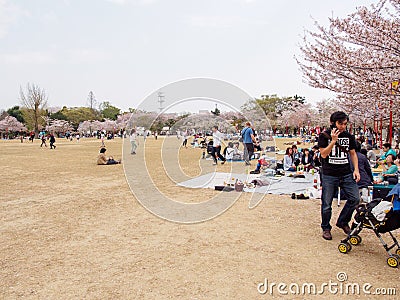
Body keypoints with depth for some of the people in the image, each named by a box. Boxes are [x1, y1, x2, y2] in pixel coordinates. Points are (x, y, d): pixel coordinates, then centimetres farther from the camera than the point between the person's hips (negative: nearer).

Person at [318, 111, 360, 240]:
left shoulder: (349, 136, 9)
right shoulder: (324, 135, -3)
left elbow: (353, 153, 17)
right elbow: (323, 154, -11)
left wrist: (356, 169, 7)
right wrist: (333, 140, -19)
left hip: (346, 174, 4)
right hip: (329, 175, -4)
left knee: (355, 198, -2)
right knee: (327, 204, 1)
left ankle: (342, 222, 20)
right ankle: (326, 228, 21)